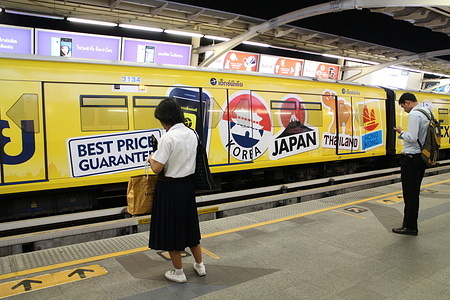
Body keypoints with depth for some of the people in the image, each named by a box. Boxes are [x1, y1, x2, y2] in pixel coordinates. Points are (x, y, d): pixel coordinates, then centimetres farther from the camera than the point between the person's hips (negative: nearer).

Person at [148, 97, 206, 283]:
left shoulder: (168, 137, -21)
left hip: (170, 187, -7)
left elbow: (157, 169, -22)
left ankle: (178, 273, 23)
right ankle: (200, 265, 35)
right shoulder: (192, 134, 2)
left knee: (170, 228, 9)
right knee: (189, 225, 21)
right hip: (188, 184, 7)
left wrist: (151, 159, -1)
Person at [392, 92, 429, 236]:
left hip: (411, 157, -10)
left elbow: (412, 138, -23)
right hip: (422, 157, 10)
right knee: (414, 192, 16)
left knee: (410, 193, -2)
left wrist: (401, 132, -5)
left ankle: (410, 226, 5)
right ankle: (411, 223, 25)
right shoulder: (427, 112, 13)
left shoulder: (414, 114, -16)